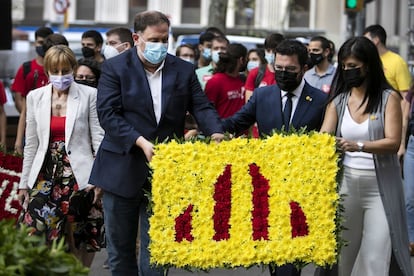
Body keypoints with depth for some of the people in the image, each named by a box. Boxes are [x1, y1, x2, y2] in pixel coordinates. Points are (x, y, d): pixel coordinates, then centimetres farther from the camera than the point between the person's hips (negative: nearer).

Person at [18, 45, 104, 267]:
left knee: (80, 241, 3)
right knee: (35, 234, -9)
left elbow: (99, 138, -3)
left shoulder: (89, 95, -3)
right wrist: (24, 182, 12)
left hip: (78, 176, -3)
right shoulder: (35, 97, 7)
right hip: (46, 176, 3)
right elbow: (31, 144, 12)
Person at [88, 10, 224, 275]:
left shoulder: (184, 70, 6)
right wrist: (141, 142, -22)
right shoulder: (115, 68, -3)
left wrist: (216, 132, -17)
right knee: (120, 246, 9)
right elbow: (108, 113, -11)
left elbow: (202, 106, 5)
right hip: (123, 170, -1)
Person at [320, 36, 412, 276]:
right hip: (347, 183, 4)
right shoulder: (339, 100, 8)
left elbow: (393, 142, -13)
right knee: (344, 251, 10)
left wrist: (358, 146, -29)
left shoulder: (389, 98, -3)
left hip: (380, 186, -4)